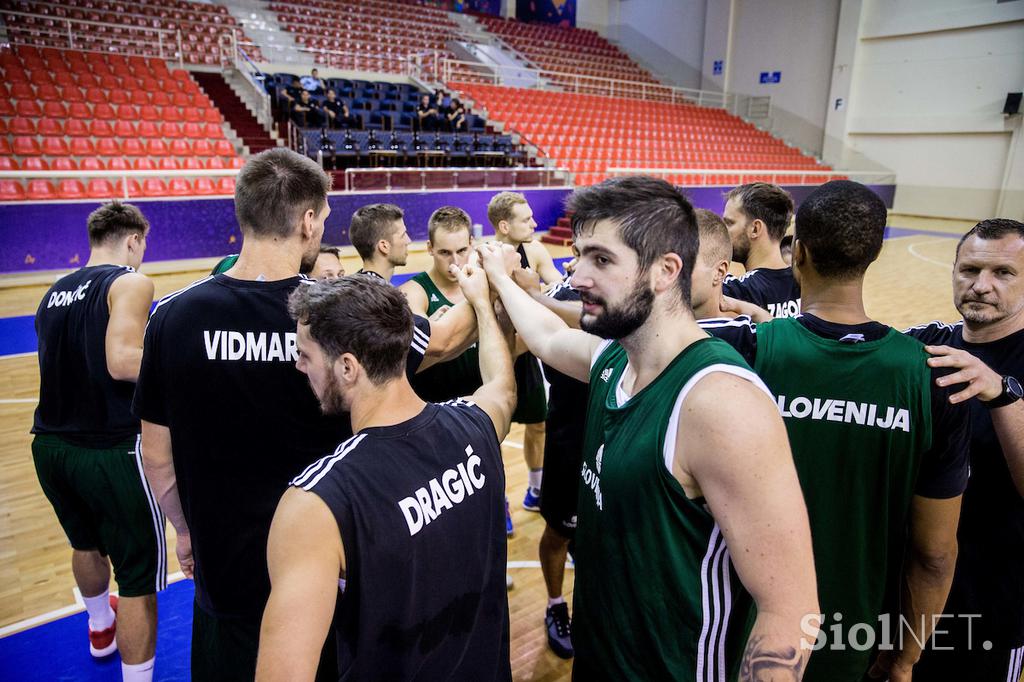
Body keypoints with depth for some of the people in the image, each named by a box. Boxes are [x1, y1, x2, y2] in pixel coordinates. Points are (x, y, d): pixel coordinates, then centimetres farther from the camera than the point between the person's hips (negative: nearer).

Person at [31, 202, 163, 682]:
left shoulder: (53, 293, 11)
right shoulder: (129, 282, -11)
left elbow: (71, 365, 16)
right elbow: (123, 362, -24)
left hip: (50, 445, 9)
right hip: (111, 449, -8)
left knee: (87, 544, 32)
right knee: (138, 576, 5)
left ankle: (100, 628, 58)